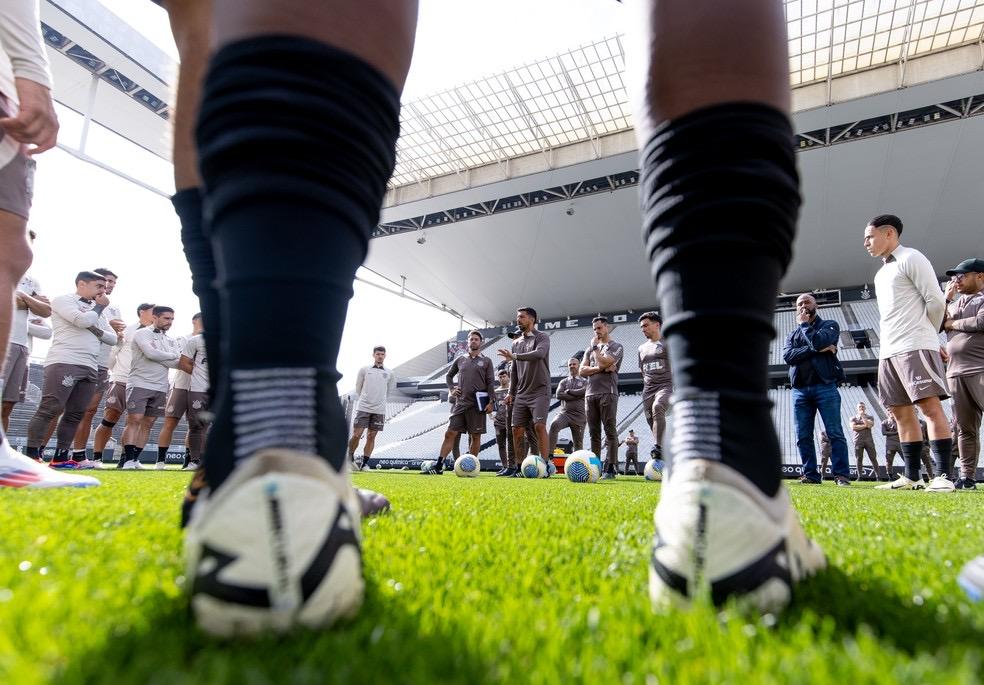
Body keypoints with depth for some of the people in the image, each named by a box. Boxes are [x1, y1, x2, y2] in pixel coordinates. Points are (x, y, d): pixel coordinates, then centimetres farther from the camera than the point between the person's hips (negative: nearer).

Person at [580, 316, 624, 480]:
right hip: (590, 394, 6)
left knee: (610, 431, -7)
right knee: (594, 433, 6)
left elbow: (603, 363, -14)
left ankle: (610, 469, -7)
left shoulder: (616, 347, 4)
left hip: (607, 393, -6)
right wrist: (601, 369, -6)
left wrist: (595, 347, 1)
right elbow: (582, 371, 8)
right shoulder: (590, 348, 21)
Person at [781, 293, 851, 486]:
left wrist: (804, 324, 3)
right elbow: (788, 356, -1)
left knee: (835, 433, -6)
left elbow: (818, 341, -13)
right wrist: (817, 350, -11)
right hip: (800, 390, 4)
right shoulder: (792, 334, 20)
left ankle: (842, 475, -4)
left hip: (825, 386, -4)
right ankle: (811, 474, 6)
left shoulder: (829, 325, 10)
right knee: (803, 437, 1)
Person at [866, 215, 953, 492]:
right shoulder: (881, 273, 23)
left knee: (930, 406, -11)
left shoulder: (911, 258, -1)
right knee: (902, 411, 5)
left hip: (915, 346, -8)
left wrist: (925, 336, 6)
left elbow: (936, 301, -5)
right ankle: (911, 477, 7)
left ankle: (943, 476, -11)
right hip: (888, 351, 8)